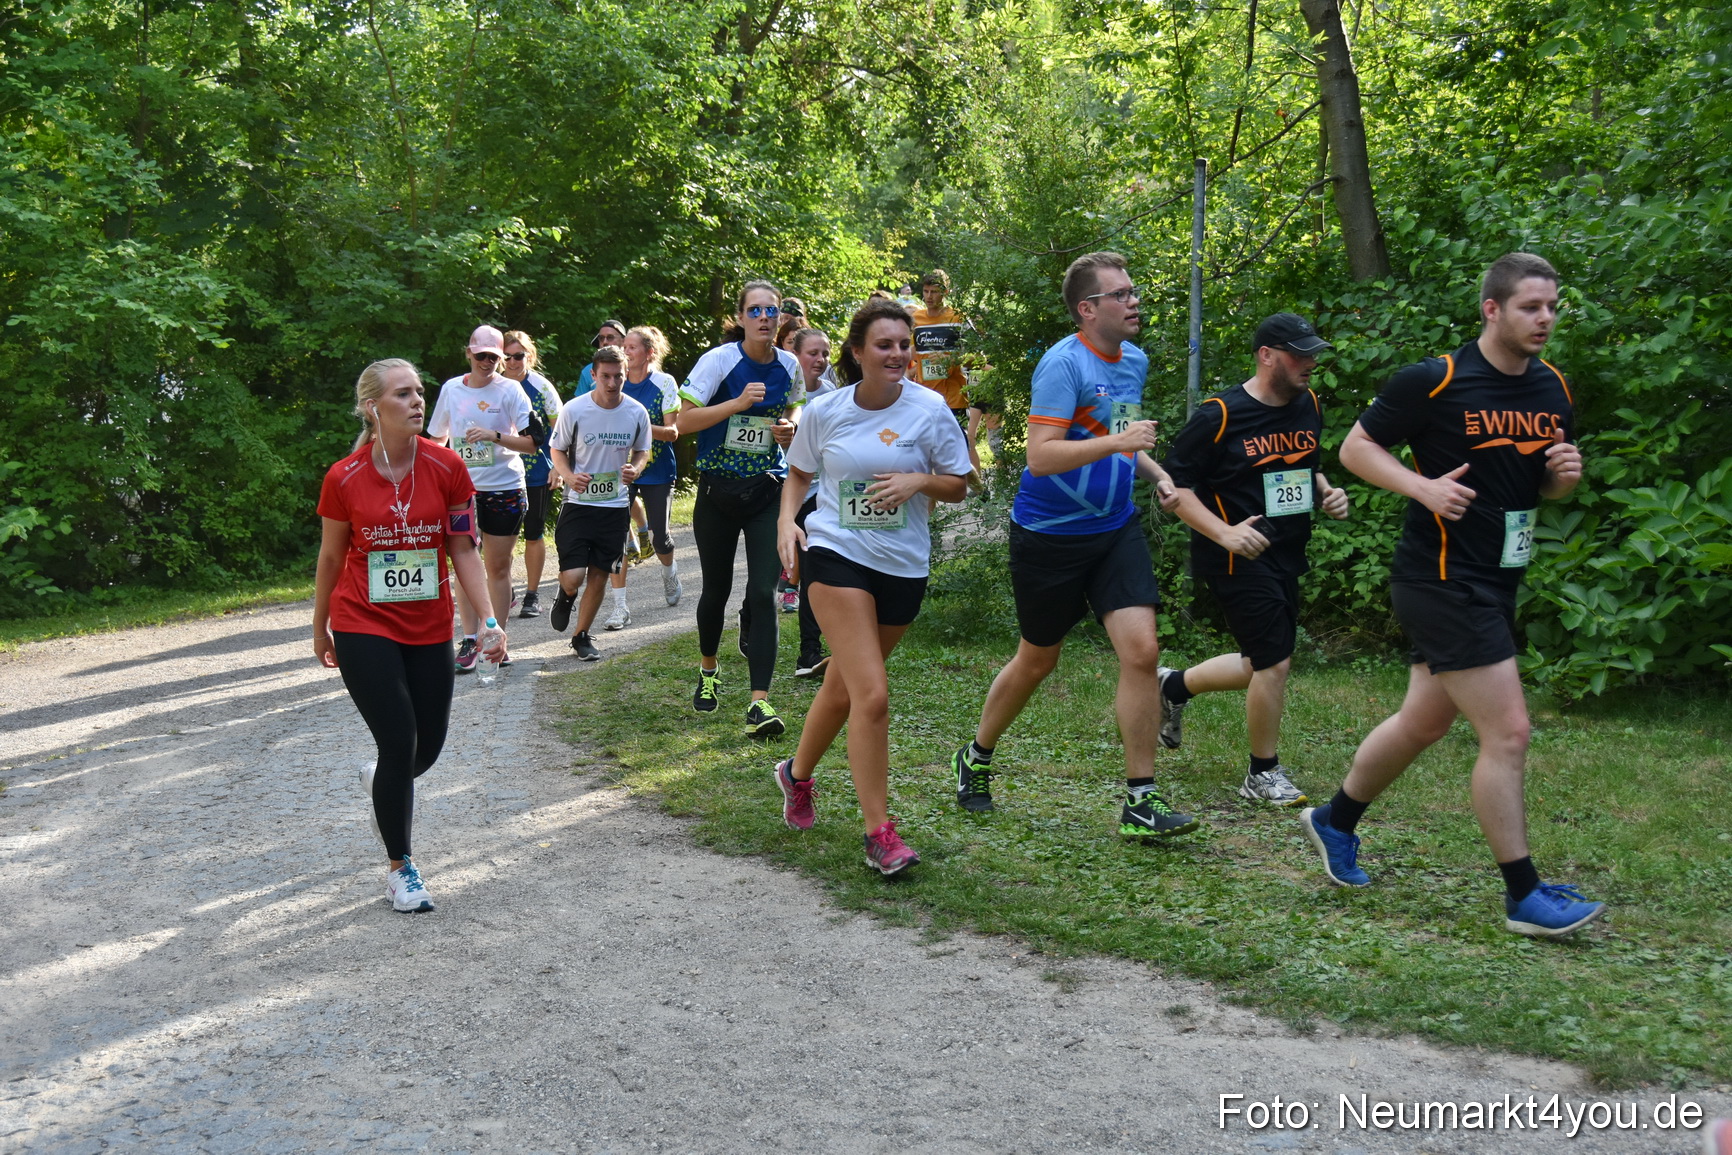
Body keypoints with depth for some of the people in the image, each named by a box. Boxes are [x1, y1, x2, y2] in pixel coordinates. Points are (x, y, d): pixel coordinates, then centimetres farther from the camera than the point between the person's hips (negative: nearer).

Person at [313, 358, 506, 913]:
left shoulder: (447, 467, -6)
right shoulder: (344, 479, -9)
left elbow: (463, 550, -1)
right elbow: (331, 559, 4)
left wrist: (488, 622, -10)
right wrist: (320, 629, 14)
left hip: (429, 629, 3)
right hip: (363, 627, -3)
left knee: (428, 747, 8)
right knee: (399, 743, -7)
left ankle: (382, 780, 46)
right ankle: (401, 868, 12)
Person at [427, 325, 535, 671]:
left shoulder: (510, 390, -4)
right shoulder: (451, 389, 6)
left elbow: (531, 443, -10)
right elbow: (437, 439, 19)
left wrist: (494, 436, -23)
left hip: (505, 490, -2)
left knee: (498, 566, 4)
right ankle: (469, 641, 7)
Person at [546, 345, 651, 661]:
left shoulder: (637, 413, -3)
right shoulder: (574, 410, -10)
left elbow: (642, 451, 12)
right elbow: (557, 450, 3)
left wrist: (635, 469, -11)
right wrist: (569, 476, -18)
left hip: (616, 507, 2)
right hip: (578, 504, -2)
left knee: (599, 577, 8)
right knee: (573, 578, -12)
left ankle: (582, 636, 28)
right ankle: (565, 596, 25)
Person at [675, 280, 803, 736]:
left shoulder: (789, 366, 1)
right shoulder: (719, 360, -11)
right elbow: (684, 421, -14)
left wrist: (789, 426, -1)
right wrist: (739, 403, -23)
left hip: (768, 492, 2)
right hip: (718, 492, -1)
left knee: (763, 592, -11)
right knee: (716, 589, 11)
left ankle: (760, 702, -13)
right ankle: (708, 671, 39)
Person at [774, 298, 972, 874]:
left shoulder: (929, 409, -4)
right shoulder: (825, 411, -2)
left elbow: (957, 485, 4)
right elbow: (799, 472, 15)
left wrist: (919, 481, -16)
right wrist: (787, 519, -2)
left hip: (903, 566, 2)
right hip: (836, 553, -2)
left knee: (844, 687, 17)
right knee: (872, 695, -16)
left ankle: (798, 773, 45)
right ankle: (879, 832, -8)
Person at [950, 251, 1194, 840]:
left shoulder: (1135, 361, 8)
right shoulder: (1063, 364, -18)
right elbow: (1040, 456, -26)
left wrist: (1157, 474, 10)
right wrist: (1115, 442, -31)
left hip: (1115, 529, 6)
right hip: (1049, 535, -6)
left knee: (1141, 650, -9)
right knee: (1037, 661, 9)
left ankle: (1140, 802, -2)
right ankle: (975, 759, 35)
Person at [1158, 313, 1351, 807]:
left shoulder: (1309, 406, 7)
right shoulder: (1220, 415, -15)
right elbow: (1175, 484, -13)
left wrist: (1326, 492, 1)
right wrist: (1225, 532, -23)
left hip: (1287, 555, 8)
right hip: (1237, 558, -8)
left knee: (1264, 665, 15)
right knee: (1275, 661, -8)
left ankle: (1174, 686, 40)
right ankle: (1264, 774, 12)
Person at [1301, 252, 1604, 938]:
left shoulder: (1554, 391, 8)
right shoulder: (1434, 382, -13)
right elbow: (1356, 448, -6)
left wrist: (1565, 474, -4)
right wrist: (1424, 486, -20)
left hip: (1496, 583, 8)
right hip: (1442, 579, -8)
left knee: (1424, 722, 19)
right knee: (1508, 732, -9)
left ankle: (1335, 821, 39)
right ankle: (1524, 896, 2)